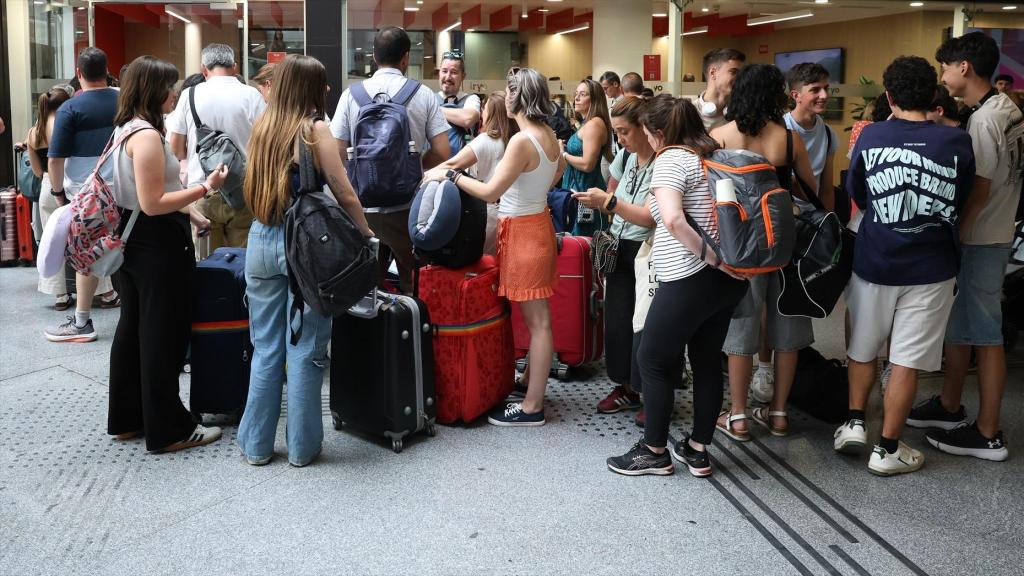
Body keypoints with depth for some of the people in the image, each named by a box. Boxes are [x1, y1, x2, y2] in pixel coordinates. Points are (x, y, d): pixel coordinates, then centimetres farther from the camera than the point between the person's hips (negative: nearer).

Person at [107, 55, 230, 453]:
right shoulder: (147, 135, -20)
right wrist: (205, 188, -22)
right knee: (163, 336, -2)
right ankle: (168, 430, 7)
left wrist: (189, 212, 21)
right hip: (157, 244, -10)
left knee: (133, 328, 16)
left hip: (133, 240, 10)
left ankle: (126, 419, 27)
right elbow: (153, 204, -23)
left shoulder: (125, 130, 12)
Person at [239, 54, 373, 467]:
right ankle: (302, 446, 13)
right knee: (305, 349, 4)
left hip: (261, 240, 5)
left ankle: (257, 444, 19)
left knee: (266, 348, 12)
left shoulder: (262, 126, 8)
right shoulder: (315, 129, -7)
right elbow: (344, 194, -7)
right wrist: (365, 231, 7)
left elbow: (253, 188, 14)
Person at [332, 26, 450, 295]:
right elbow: (442, 154, -4)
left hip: (364, 208, 1)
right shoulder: (424, 95, -2)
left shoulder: (352, 95, 0)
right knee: (416, 287, 12)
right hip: (410, 207, -1)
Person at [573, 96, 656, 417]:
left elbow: (651, 217, -22)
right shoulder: (625, 156, 7)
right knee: (616, 321, 11)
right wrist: (596, 201, -1)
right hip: (618, 249, 8)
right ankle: (626, 388, 25)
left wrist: (608, 201, -21)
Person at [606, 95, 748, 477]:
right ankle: (698, 451, 24)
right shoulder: (715, 155, 12)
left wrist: (709, 256, -21)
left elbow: (672, 219, -27)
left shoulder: (671, 159, -12)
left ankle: (654, 452, 16)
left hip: (689, 281, -8)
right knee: (708, 361, 15)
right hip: (728, 277, 9)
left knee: (653, 361, 6)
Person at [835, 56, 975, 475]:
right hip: (930, 269, -1)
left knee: (863, 349, 21)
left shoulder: (871, 137, -7)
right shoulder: (956, 142, -9)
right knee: (906, 360, 6)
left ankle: (855, 422, 18)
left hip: (874, 263, 1)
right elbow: (960, 205, 4)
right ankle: (887, 449, 13)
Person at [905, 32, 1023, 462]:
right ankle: (950, 408, 31)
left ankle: (987, 434, 7)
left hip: (979, 241, -9)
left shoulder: (983, 121, -20)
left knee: (984, 335, -2)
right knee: (956, 325, 18)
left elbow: (979, 192, -21)